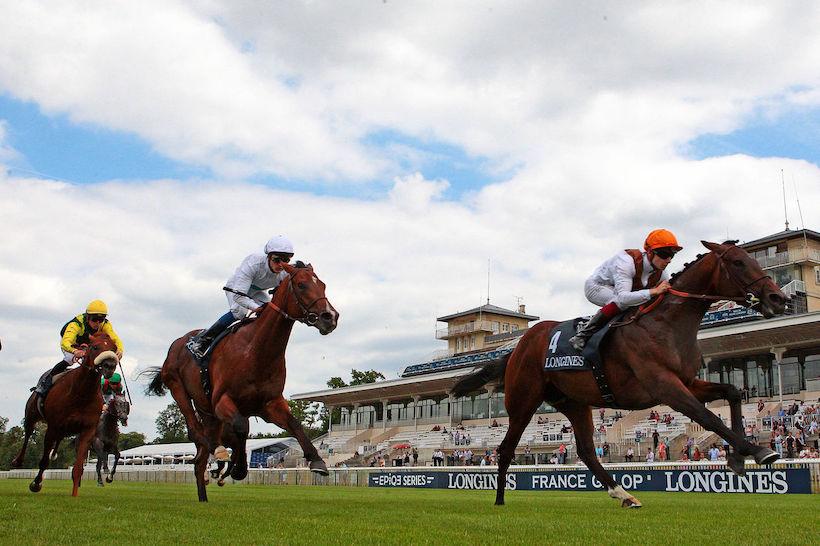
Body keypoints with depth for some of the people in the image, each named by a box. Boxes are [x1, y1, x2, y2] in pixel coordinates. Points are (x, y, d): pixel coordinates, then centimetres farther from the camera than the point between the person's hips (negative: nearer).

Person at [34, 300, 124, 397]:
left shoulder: (105, 325, -31)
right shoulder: (76, 324, -42)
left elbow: (115, 339, -41)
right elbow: (65, 343, -56)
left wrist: (119, 350, -65)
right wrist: (75, 351, -79)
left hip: (88, 345, 4)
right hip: (70, 343, -4)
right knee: (70, 359, -29)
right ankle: (46, 380, -13)